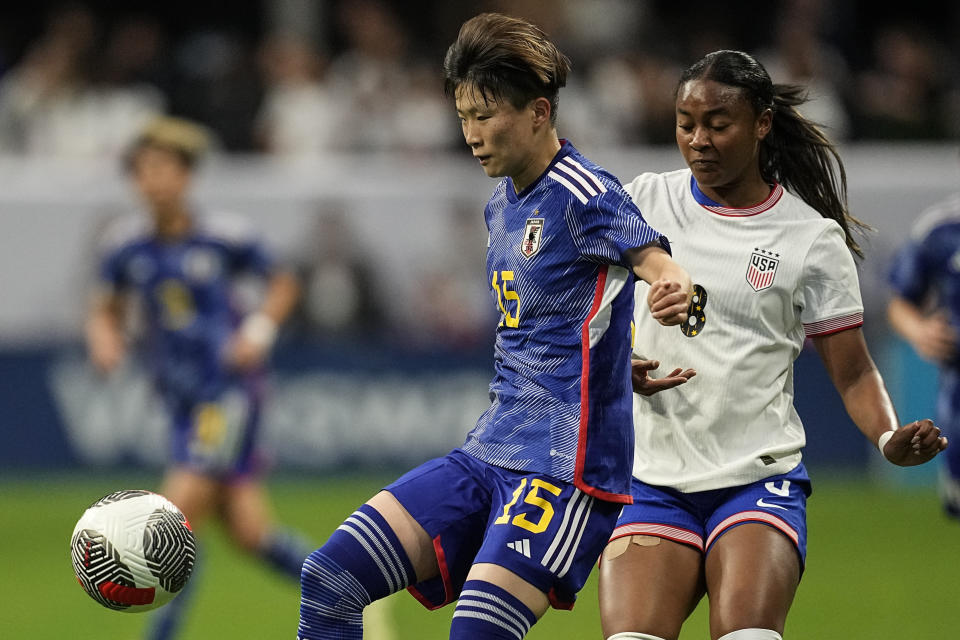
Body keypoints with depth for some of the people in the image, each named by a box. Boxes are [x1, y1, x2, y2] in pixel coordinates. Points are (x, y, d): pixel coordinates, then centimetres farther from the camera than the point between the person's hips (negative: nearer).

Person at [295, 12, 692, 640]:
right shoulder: (502, 206, 15)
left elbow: (657, 262, -28)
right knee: (331, 576, -1)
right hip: (487, 455, 9)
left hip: (566, 469, -9)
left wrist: (677, 292, -49)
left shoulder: (583, 194, -12)